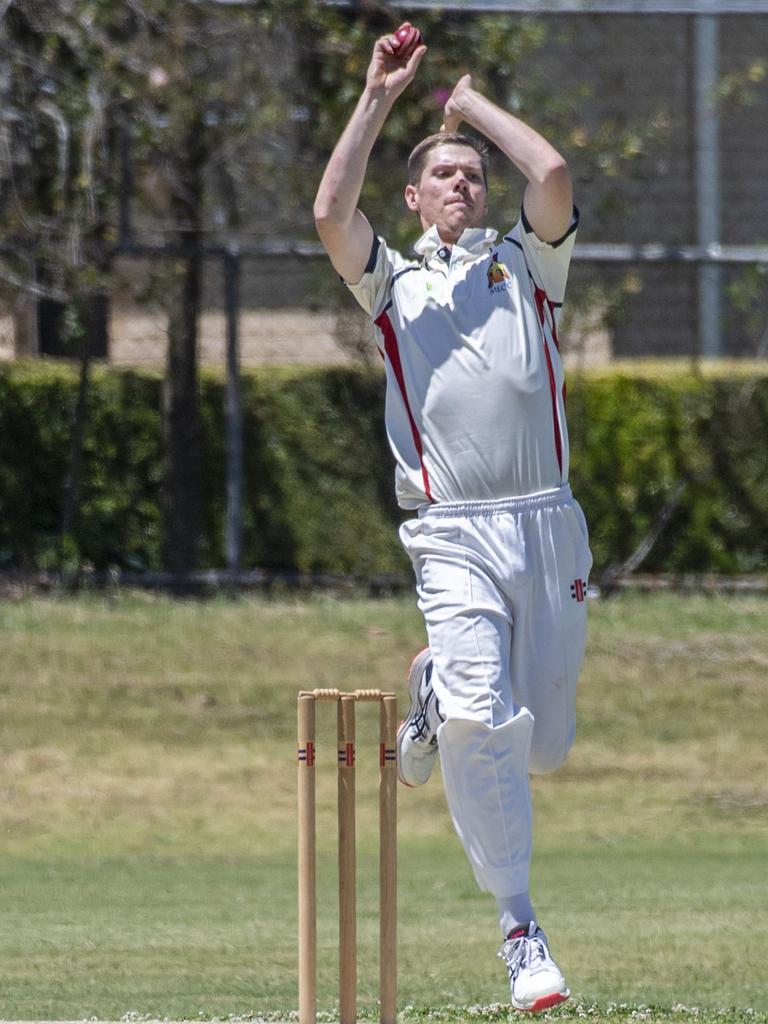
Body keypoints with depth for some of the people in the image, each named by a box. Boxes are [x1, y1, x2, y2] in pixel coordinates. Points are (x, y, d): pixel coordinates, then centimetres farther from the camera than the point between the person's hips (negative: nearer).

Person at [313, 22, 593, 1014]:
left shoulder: (525, 263, 16)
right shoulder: (393, 283, 15)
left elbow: (553, 177, -4)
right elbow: (330, 215, -5)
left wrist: (474, 103, 10)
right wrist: (378, 100, -2)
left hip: (547, 523, 2)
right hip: (452, 537, -2)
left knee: (542, 745, 5)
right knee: (482, 723, -22)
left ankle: (439, 694, 38)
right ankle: (518, 925, -11)